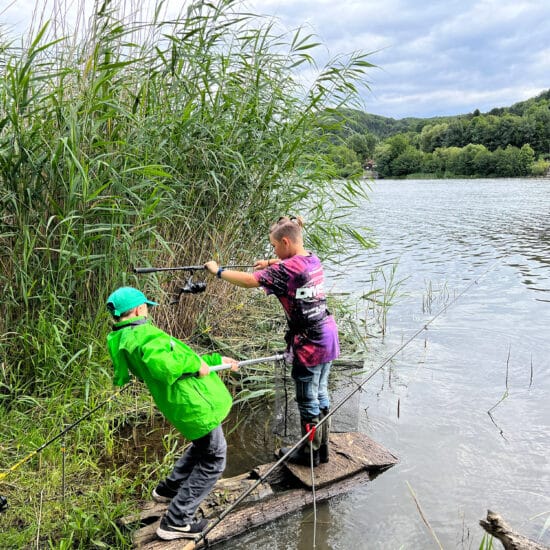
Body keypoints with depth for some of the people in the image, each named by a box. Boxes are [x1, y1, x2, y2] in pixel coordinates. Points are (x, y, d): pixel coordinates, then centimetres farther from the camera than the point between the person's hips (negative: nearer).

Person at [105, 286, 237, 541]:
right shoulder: (142, 334, -19)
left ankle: (168, 489, 45)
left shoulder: (125, 339, 12)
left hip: (188, 402, 10)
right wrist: (195, 363, -24)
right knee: (213, 460, 6)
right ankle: (176, 521, 12)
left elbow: (173, 360, 18)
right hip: (195, 404, -10)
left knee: (201, 447, 33)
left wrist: (216, 359, 20)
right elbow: (163, 363, -41)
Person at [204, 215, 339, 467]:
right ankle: (322, 449, 32)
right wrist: (271, 263, 15)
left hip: (308, 343, -8)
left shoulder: (287, 269, -19)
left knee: (308, 401, 8)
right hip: (327, 336, 9)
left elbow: (249, 281, -24)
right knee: (320, 394, 19)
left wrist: (218, 271, -10)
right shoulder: (313, 260, 6)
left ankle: (309, 453, 25)